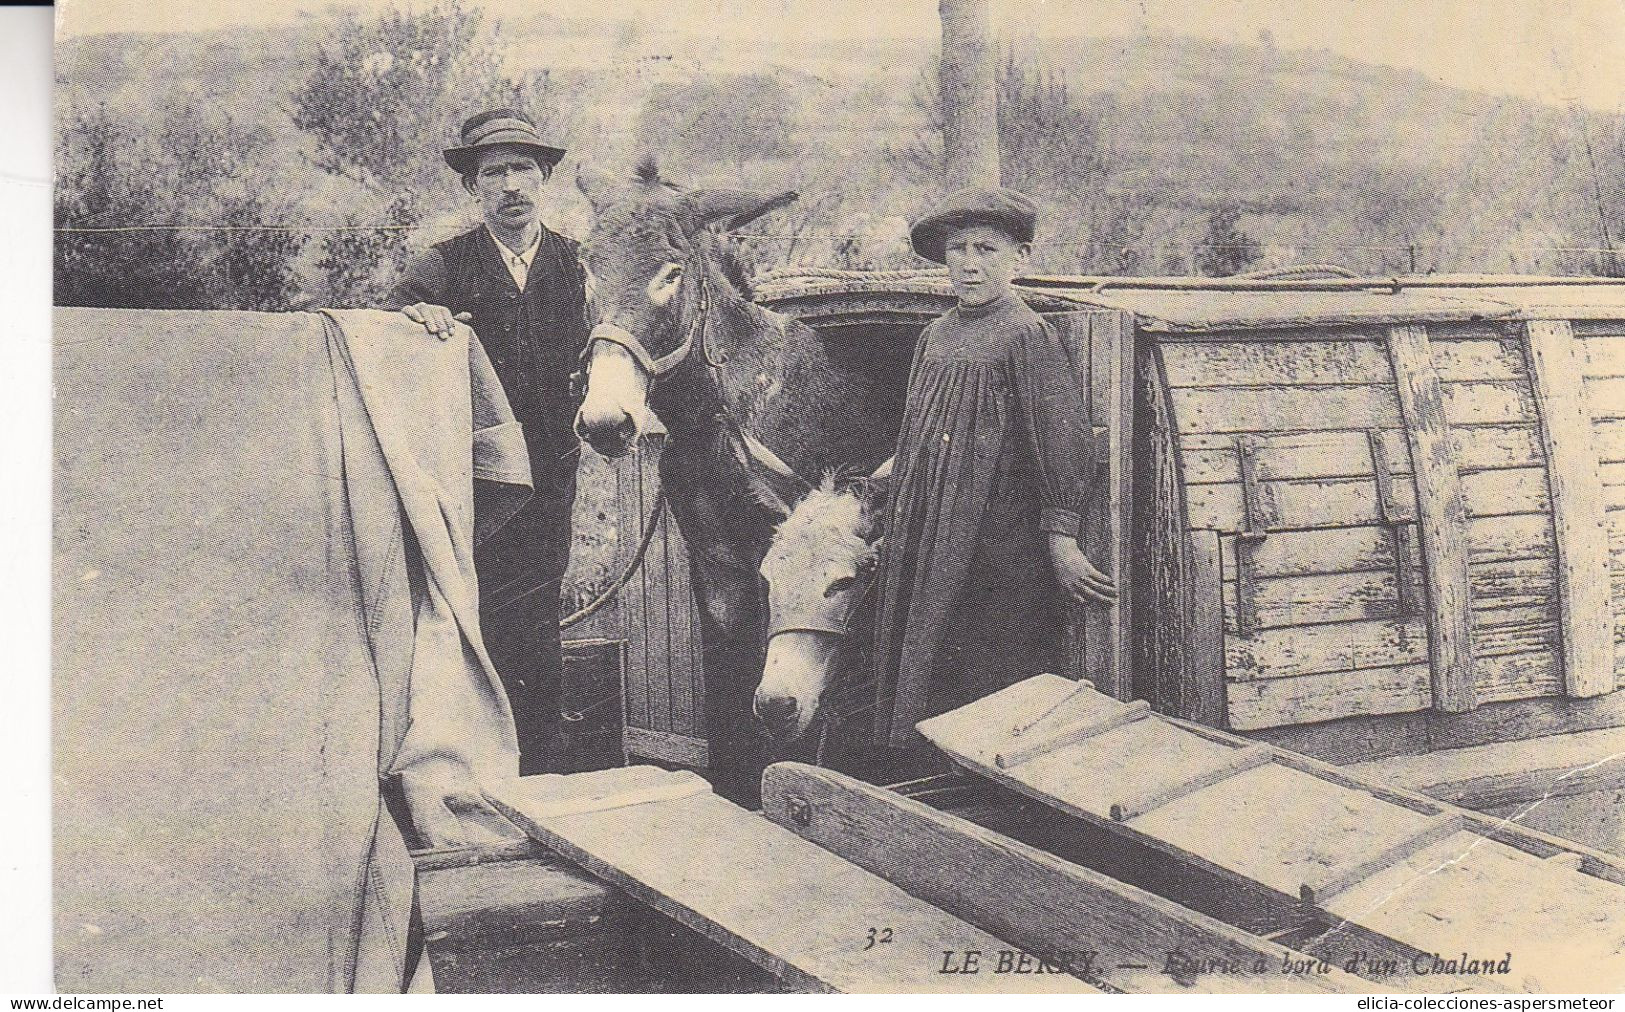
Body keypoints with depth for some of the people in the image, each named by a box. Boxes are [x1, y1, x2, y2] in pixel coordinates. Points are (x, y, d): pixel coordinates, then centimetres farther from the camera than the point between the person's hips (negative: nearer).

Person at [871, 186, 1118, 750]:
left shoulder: (1027, 335, -10)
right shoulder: (934, 337, 11)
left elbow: (1062, 438, -13)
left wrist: (1061, 541, -16)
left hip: (997, 544, -7)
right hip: (929, 544, 7)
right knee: (922, 668, 11)